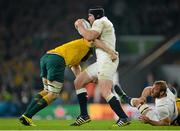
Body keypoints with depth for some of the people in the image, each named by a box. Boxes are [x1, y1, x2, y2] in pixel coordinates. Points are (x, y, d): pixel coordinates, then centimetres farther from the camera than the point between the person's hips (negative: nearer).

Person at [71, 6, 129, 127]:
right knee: (78, 82, 11)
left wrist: (80, 26, -1)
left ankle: (123, 118, -23)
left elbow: (89, 37, -17)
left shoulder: (100, 22, -4)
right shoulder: (104, 22, 28)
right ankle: (84, 116, 11)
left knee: (105, 92, -22)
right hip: (101, 62, 11)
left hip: (107, 60, -11)